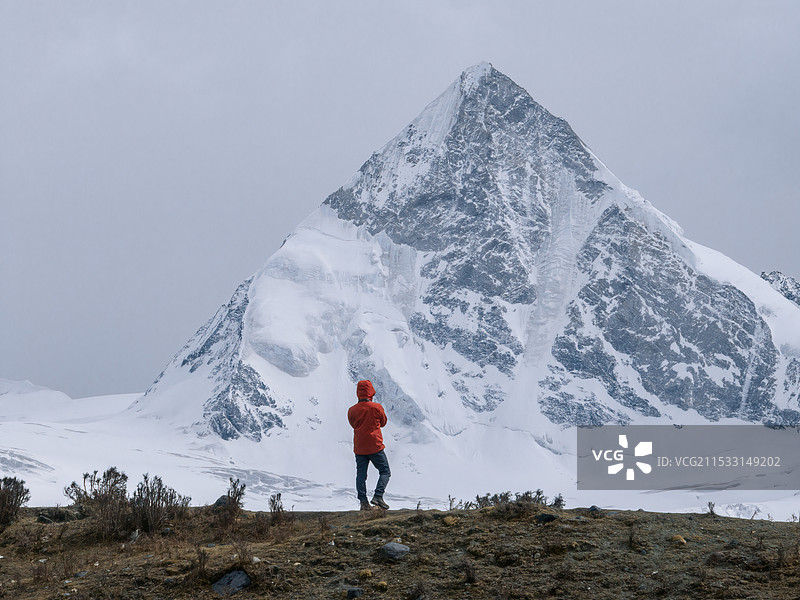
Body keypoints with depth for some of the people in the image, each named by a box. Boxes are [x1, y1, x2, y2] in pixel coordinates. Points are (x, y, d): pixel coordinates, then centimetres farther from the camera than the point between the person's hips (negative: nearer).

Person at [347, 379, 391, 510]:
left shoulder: (352, 410, -2)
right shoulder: (377, 407, -10)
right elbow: (383, 422, 7)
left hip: (359, 449, 3)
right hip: (375, 447, -3)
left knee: (361, 475, 8)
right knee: (385, 472, 8)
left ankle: (363, 502, 2)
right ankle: (378, 496, -8)